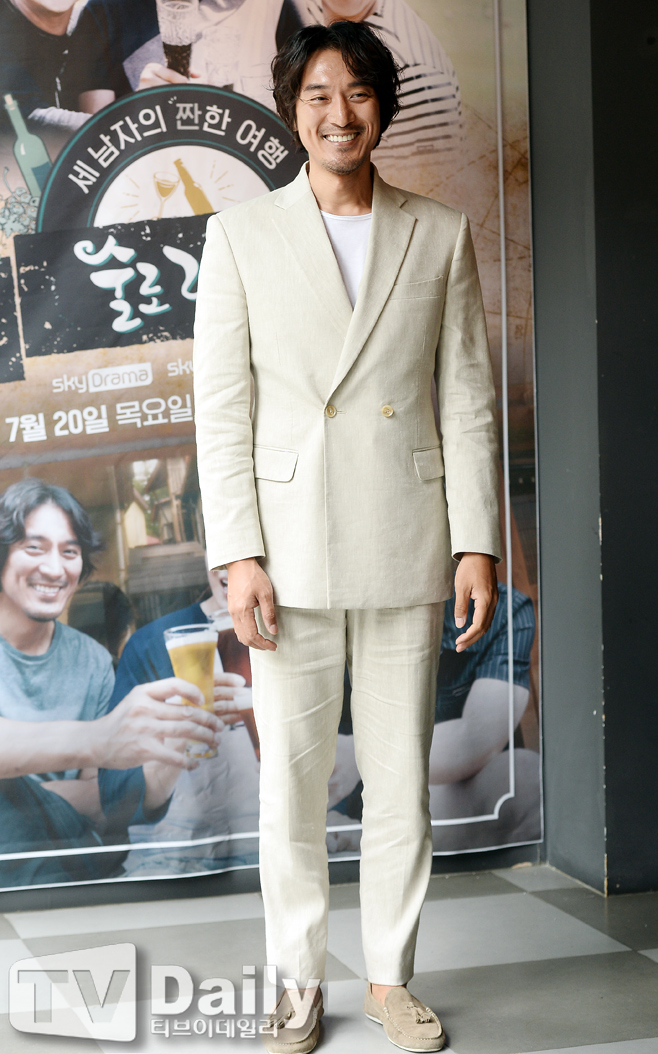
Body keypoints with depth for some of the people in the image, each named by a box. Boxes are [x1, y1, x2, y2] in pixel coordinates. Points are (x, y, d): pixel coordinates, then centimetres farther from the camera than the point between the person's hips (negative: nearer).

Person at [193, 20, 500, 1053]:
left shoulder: (442, 234, 7)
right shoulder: (241, 235, 4)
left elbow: (469, 399, 5)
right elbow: (220, 407, -1)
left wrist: (478, 542, -1)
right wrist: (238, 556, -8)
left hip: (407, 550, 1)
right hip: (292, 550, -1)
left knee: (402, 783, 10)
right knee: (290, 784, 7)